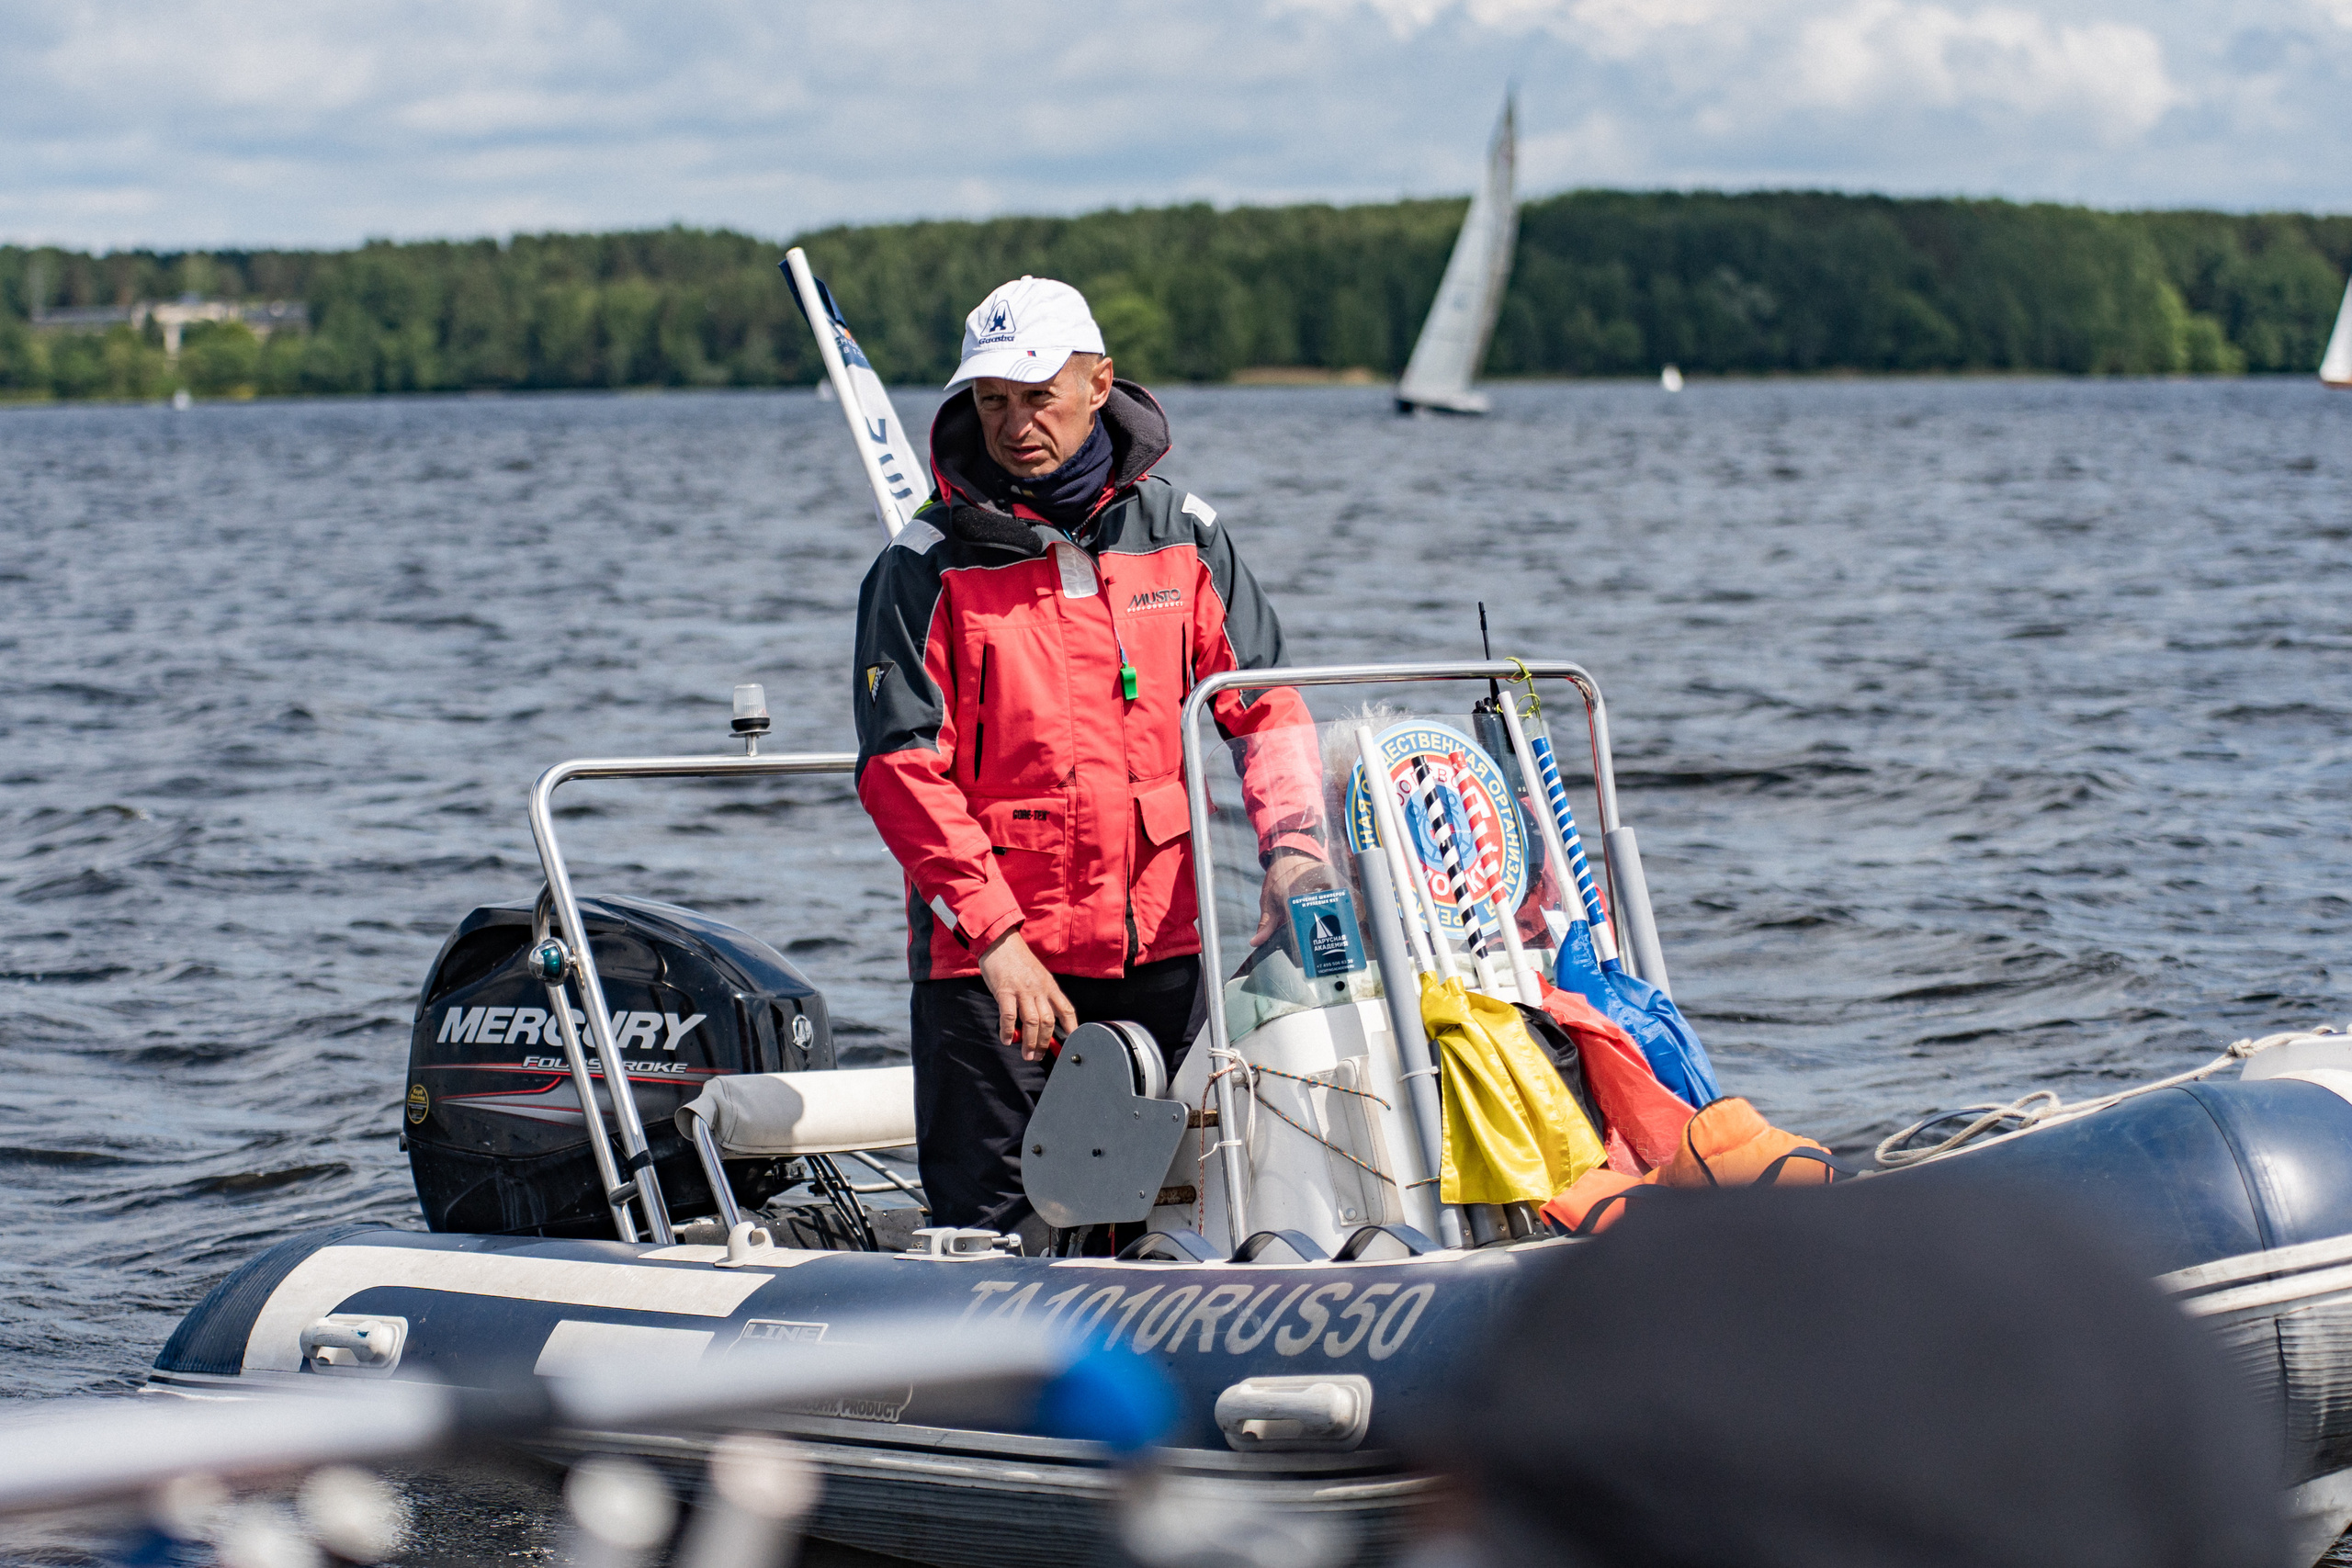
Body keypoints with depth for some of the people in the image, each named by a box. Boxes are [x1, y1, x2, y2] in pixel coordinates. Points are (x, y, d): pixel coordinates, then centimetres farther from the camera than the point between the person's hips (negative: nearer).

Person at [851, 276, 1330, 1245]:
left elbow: (1264, 702, 8)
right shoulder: (931, 565, -6)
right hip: (988, 957, -4)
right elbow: (902, 769, -10)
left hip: (1158, 946, 4)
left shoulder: (1180, 533, 5)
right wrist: (996, 939, -19)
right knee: (995, 1236, -5)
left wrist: (1293, 848, -10)